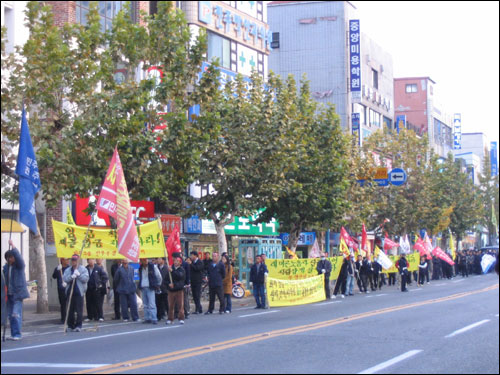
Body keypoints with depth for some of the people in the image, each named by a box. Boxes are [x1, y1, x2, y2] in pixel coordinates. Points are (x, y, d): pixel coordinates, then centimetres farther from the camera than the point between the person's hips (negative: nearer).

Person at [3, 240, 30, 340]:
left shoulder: (19, 265, -4)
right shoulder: (6, 267, 10)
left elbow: (18, 257, -25)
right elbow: (4, 279, 13)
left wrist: (13, 247, -32)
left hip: (17, 293, -6)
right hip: (9, 293, 6)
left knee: (16, 314, -12)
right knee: (11, 315, 8)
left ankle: (17, 334, -9)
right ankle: (13, 334, 15)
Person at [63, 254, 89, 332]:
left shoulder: (83, 269, 3)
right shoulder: (67, 270, 12)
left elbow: (86, 279, -7)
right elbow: (65, 279, -2)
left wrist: (79, 275, -16)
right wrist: (71, 277, -19)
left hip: (79, 292, -4)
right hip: (70, 292, 4)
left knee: (79, 310, -6)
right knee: (70, 310, 7)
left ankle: (78, 326, -3)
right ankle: (71, 325, 15)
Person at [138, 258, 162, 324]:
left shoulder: (153, 266, -4)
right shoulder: (140, 269, 9)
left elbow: (159, 276, 3)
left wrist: (158, 285, 8)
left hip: (150, 288, -5)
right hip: (143, 288, 5)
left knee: (151, 304, -12)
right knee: (145, 305, 7)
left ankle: (154, 319, -13)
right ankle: (147, 318, 12)